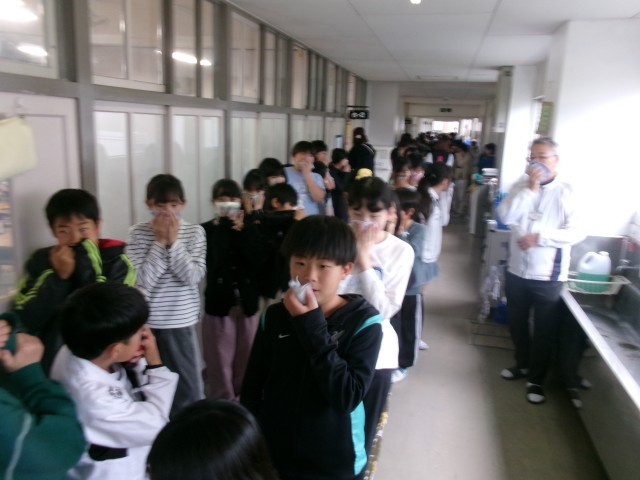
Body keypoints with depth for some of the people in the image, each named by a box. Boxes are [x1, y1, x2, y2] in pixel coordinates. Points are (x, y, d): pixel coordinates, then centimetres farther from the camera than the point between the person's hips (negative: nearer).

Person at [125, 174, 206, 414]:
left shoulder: (194, 232, -3)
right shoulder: (138, 233, -5)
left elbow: (193, 276, -13)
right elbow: (141, 280, -14)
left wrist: (174, 242, -16)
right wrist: (160, 242, -16)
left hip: (182, 322, 0)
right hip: (147, 322, 0)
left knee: (189, 386, 11)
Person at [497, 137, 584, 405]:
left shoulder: (566, 191, -11)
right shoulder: (521, 185, 2)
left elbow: (576, 232, -15)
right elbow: (506, 217, -12)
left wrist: (539, 237, -21)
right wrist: (529, 189, -17)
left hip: (548, 274, -4)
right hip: (517, 270, 5)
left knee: (544, 330, 9)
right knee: (516, 322, 20)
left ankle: (536, 379, 27)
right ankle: (523, 364, 43)